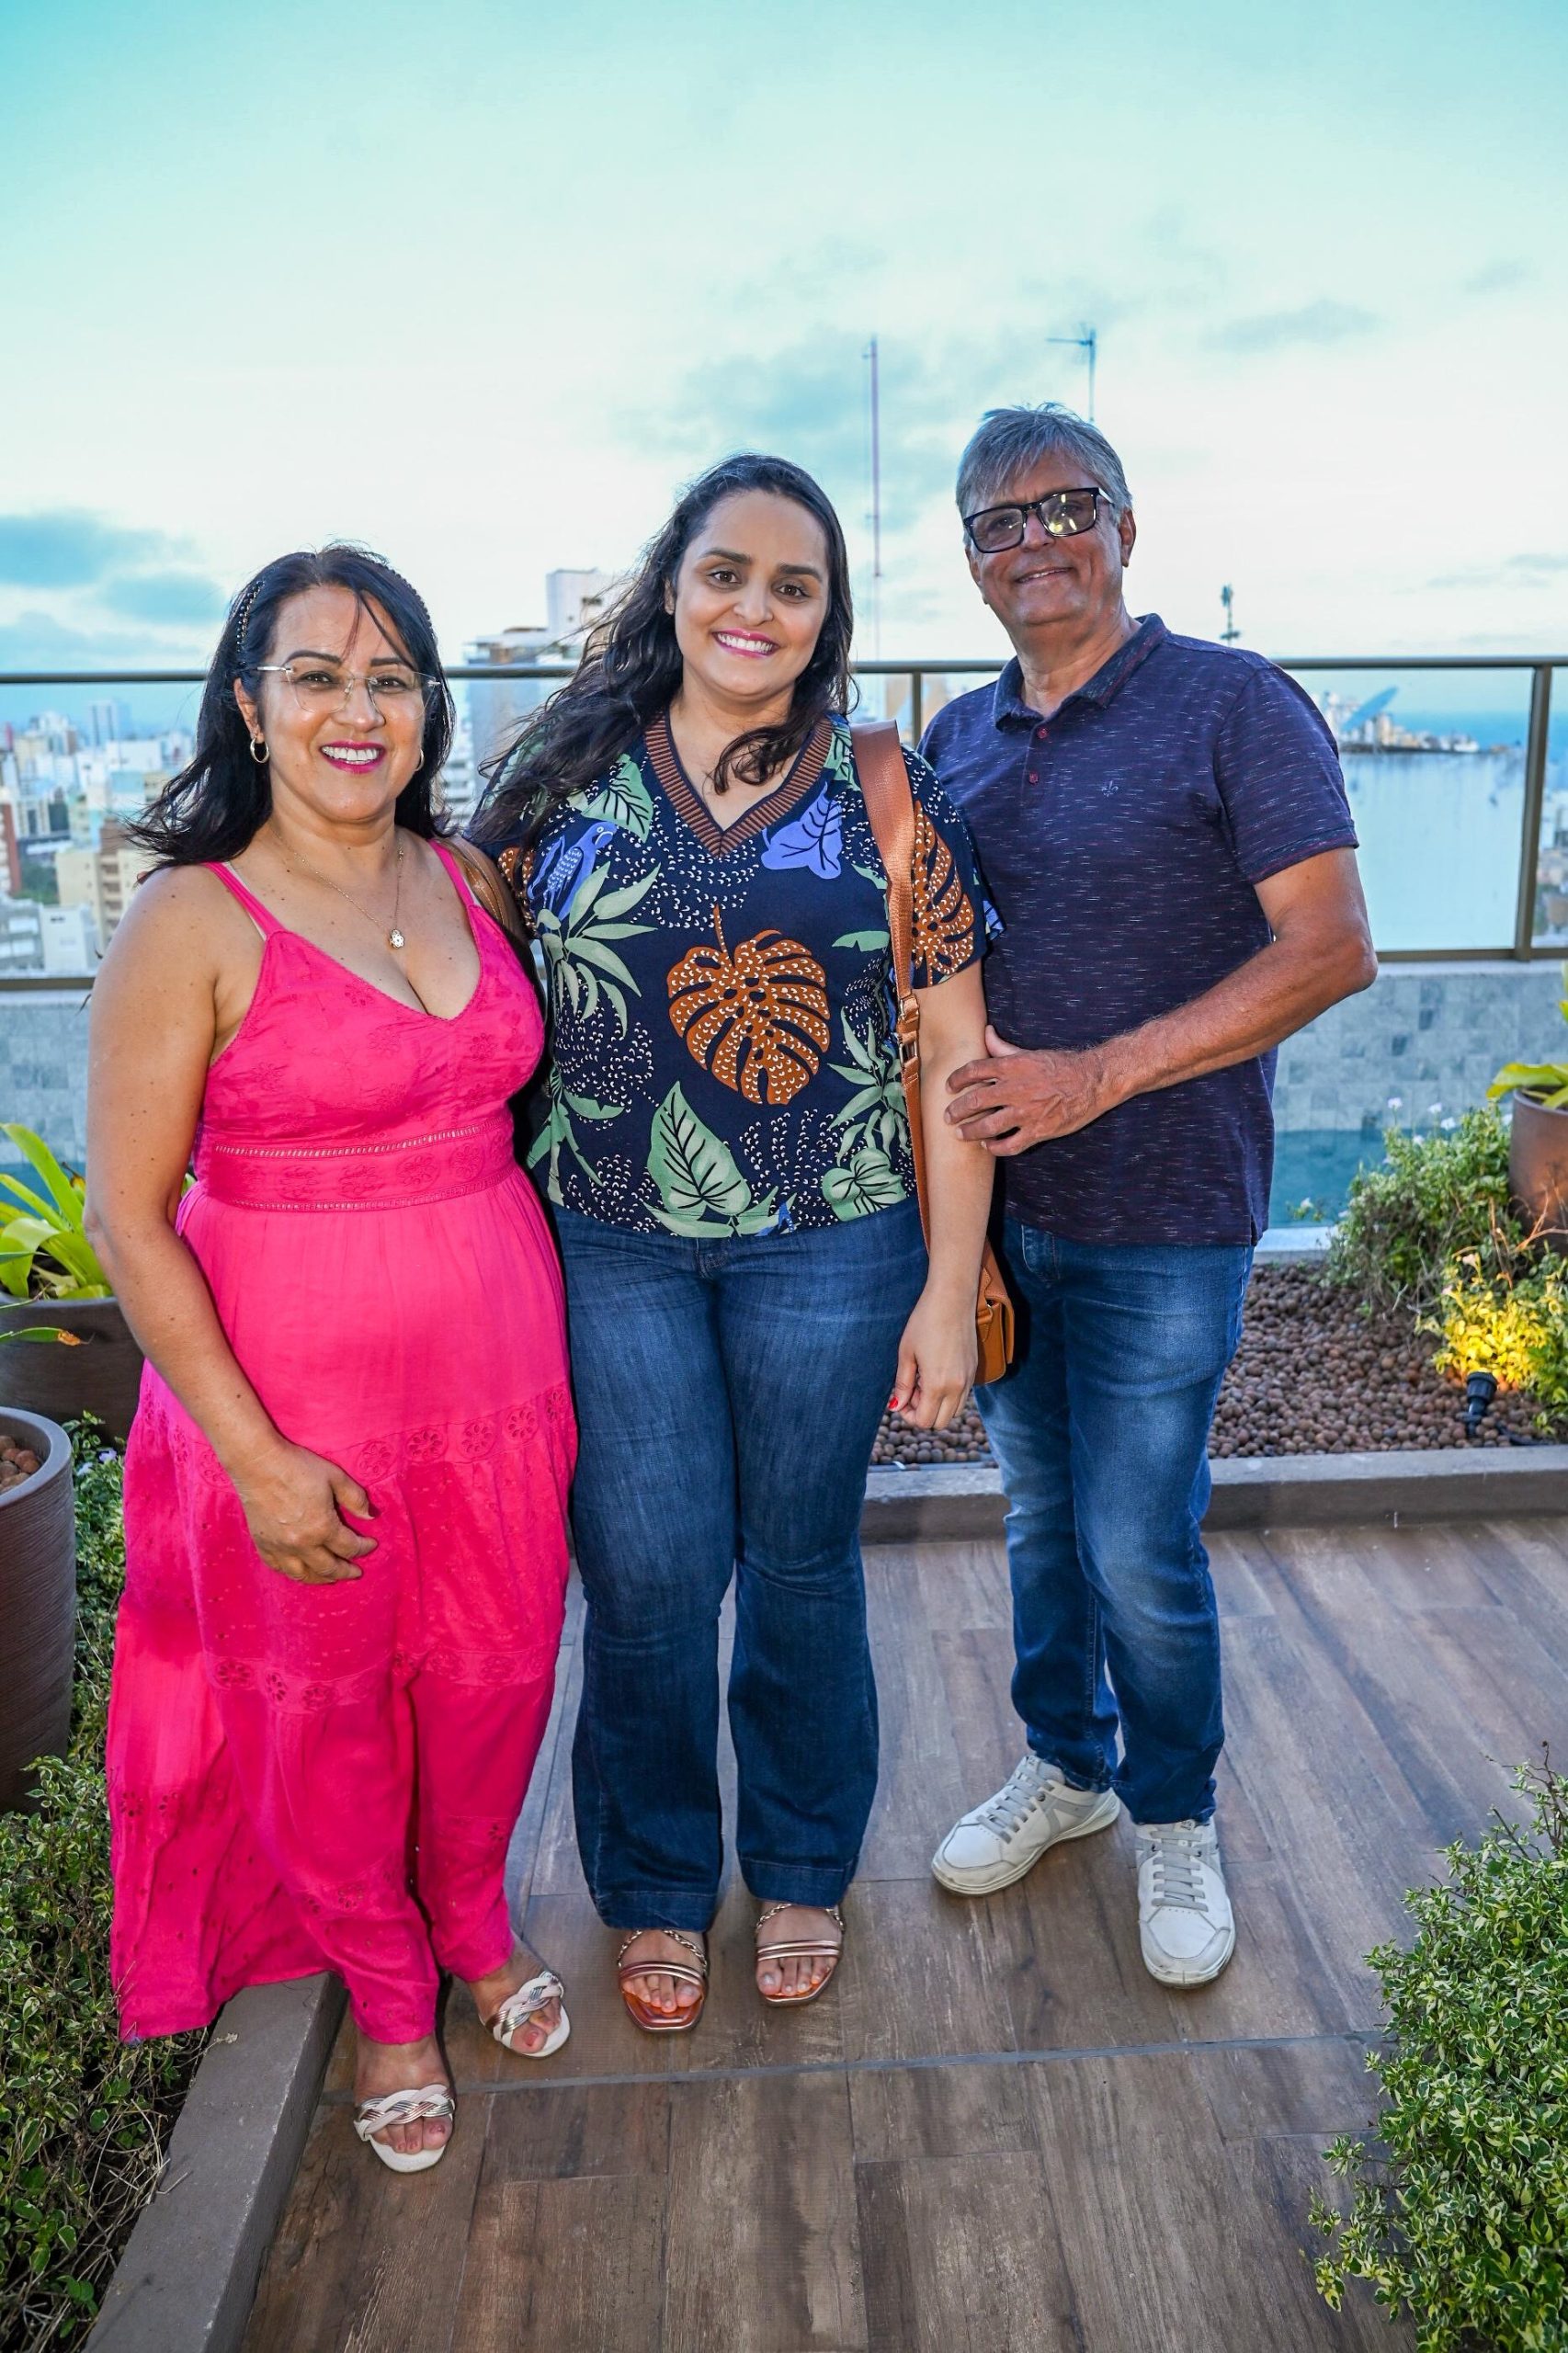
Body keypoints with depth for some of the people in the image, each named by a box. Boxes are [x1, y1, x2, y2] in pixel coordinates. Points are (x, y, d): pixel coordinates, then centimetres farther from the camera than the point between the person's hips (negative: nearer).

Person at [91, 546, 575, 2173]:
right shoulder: (190, 922, -13)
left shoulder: (464, 878, 3)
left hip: (495, 1352, 5)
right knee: (326, 1704, 14)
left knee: (496, 1667, 17)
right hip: (294, 1379, -4)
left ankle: (472, 1917, 48)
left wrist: (544, 1338, 8)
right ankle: (387, 1996, 42)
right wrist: (255, 1456, -14)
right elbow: (126, 1218, -12)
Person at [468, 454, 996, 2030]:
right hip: (611, 1252, 1)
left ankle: (802, 1867, 39)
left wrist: (948, 1287, -4)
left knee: (800, 1564, 14)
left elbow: (954, 1052, -1)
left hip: (829, 1251, 0)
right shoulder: (565, 778, 3)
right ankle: (656, 1885, 34)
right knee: (647, 1578, 8)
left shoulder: (881, 792, 0)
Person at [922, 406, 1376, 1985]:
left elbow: (1330, 949, -16)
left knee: (1138, 1546, 3)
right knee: (1038, 1513, 17)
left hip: (1161, 1216, -5)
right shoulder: (957, 741, 9)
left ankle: (1175, 1818, 29)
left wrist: (1097, 1074, -22)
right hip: (997, 1202, 5)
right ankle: (1067, 1766, 40)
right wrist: (950, 1110, -2)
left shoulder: (1235, 706, -8)